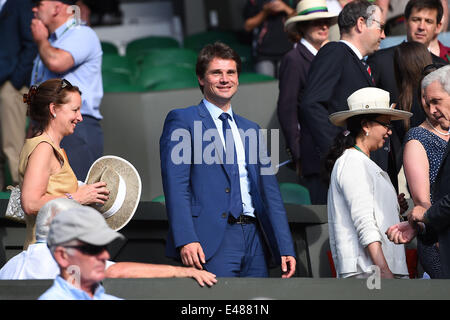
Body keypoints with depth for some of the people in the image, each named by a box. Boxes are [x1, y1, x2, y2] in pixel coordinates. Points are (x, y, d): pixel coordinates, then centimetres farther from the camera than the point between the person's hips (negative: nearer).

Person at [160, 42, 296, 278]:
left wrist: (286, 249, 12)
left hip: (255, 239, 6)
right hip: (213, 239, -6)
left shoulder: (250, 130, 22)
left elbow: (269, 192, 21)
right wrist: (185, 240, -18)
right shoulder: (182, 121, 4)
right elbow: (175, 186, -6)